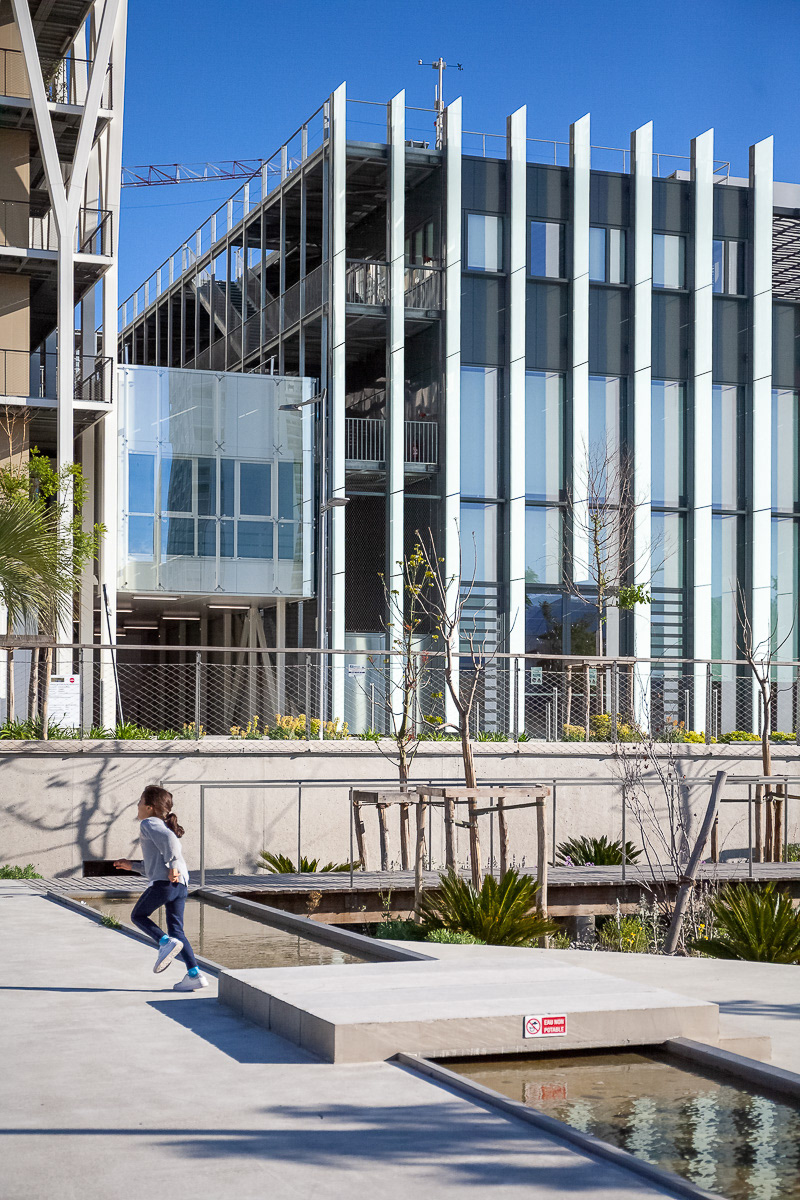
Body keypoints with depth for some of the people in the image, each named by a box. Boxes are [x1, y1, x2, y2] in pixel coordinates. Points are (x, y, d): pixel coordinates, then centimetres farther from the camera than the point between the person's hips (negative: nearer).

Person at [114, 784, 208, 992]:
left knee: (138, 916, 11)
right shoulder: (164, 827, 30)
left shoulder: (149, 824, 2)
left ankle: (165, 942, -12)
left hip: (164, 882, -8)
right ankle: (195, 974, -1)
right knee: (176, 930, 8)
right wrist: (132, 865, 31)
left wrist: (172, 866, -22)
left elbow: (169, 838, -19)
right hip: (182, 884, 8)